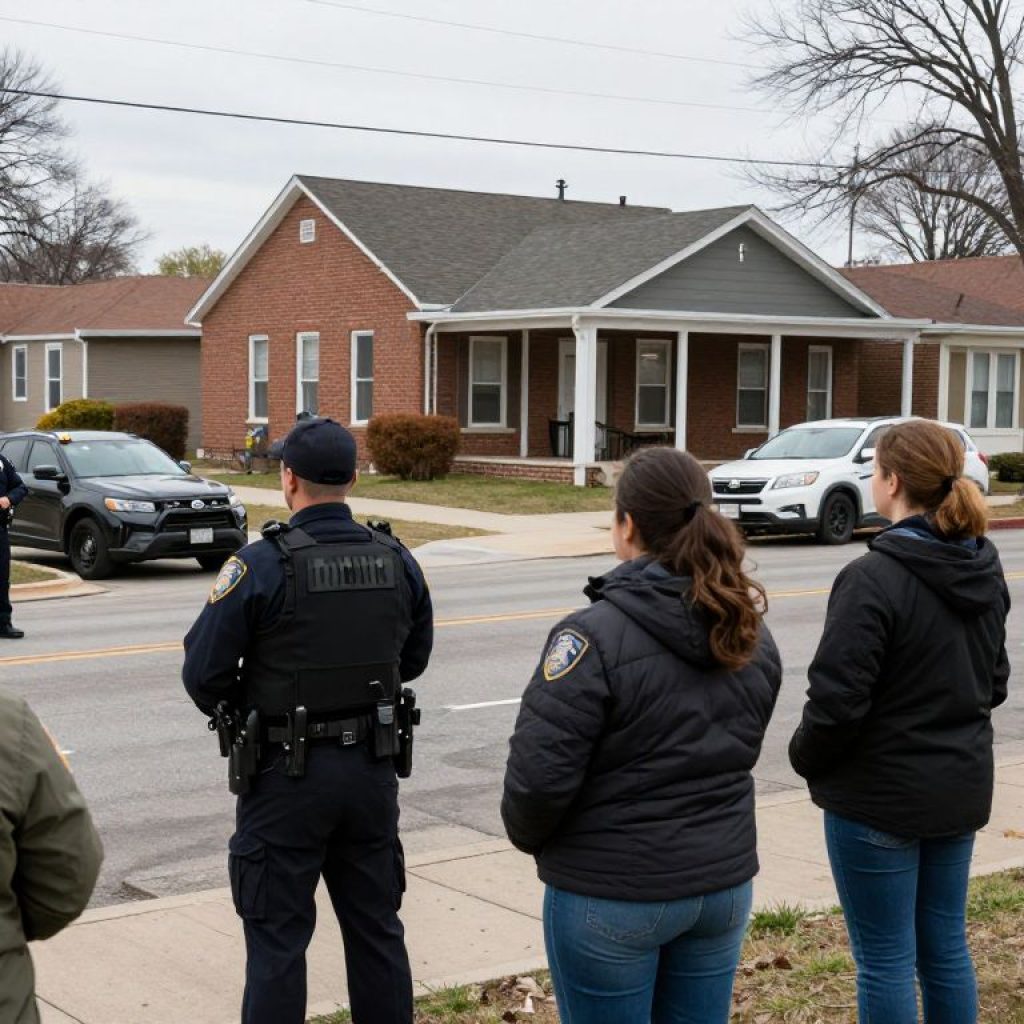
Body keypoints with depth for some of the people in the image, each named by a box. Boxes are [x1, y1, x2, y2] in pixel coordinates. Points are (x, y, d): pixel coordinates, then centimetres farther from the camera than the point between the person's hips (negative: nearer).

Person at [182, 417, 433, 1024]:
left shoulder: (261, 565, -17)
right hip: (372, 768, 5)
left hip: (286, 773, -4)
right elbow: (413, 659, 11)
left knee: (278, 940, 6)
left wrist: (233, 711, 8)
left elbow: (204, 673, -12)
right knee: (377, 928, 16)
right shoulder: (396, 562, -1)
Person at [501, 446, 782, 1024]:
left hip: (612, 896, -6)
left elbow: (540, 775, -21)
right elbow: (740, 751, 10)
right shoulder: (751, 636, 3)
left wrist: (528, 836, -1)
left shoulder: (597, 636, -20)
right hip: (724, 882, 6)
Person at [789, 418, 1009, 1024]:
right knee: (946, 947, 17)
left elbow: (837, 700, -21)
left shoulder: (875, 578, -22)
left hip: (879, 797, -7)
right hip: (961, 788, 7)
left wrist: (806, 758, -3)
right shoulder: (986, 570, 3)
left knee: (885, 960, 4)